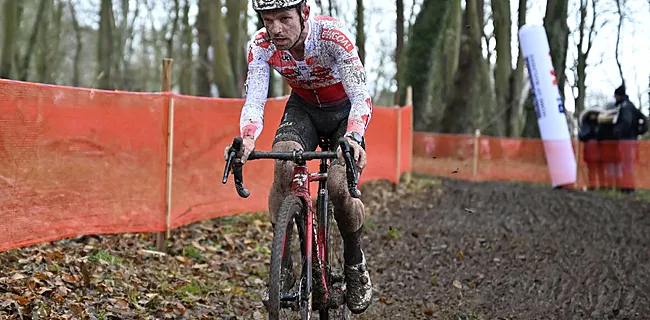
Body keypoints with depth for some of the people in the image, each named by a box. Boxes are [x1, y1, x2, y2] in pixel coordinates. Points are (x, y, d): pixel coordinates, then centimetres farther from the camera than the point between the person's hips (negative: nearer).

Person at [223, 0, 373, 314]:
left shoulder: (332, 35, -34)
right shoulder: (261, 44, -24)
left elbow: (361, 97, -38)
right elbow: (254, 99, -29)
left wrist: (353, 138, -58)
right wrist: (246, 139, -51)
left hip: (345, 109, -2)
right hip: (303, 107, 2)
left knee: (339, 188, -22)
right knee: (283, 167, -27)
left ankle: (355, 264, 6)